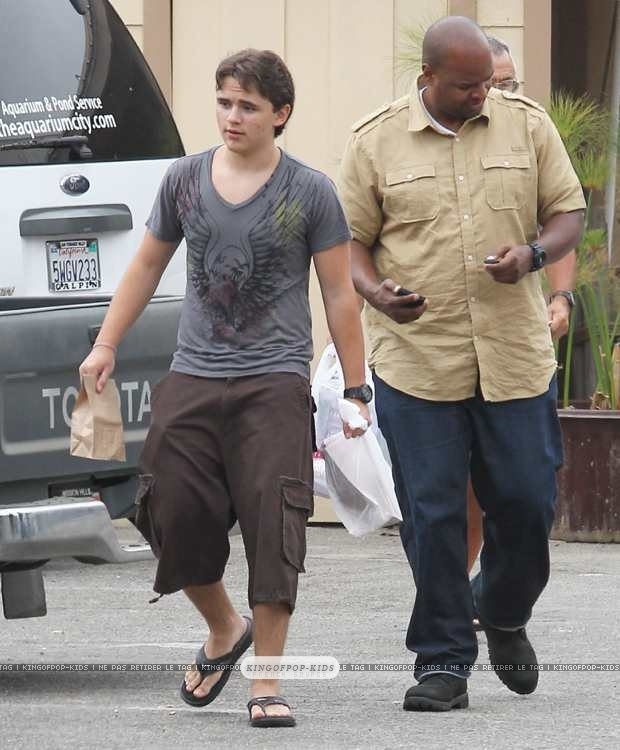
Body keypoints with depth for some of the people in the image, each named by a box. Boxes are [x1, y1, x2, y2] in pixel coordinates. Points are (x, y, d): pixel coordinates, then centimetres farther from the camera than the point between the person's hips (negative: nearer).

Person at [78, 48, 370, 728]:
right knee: (176, 518, 2)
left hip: (274, 384, -3)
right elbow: (147, 265, 19)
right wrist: (105, 346, 15)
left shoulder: (309, 192, -1)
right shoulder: (185, 179, 7)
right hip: (192, 379, 3)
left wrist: (354, 390, 1)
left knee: (272, 525, -10)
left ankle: (266, 684, -3)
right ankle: (224, 632, 31)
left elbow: (340, 294, 2)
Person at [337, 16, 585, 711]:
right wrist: (376, 291, -15)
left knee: (527, 499, 4)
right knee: (432, 514, -1)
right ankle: (442, 660, 8)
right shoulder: (375, 140, 1)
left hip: (516, 357, 2)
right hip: (417, 360, -2)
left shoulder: (527, 124, 5)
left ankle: (504, 617, 32)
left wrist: (532, 253, -11)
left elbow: (568, 212, 10)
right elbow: (350, 238, 5)